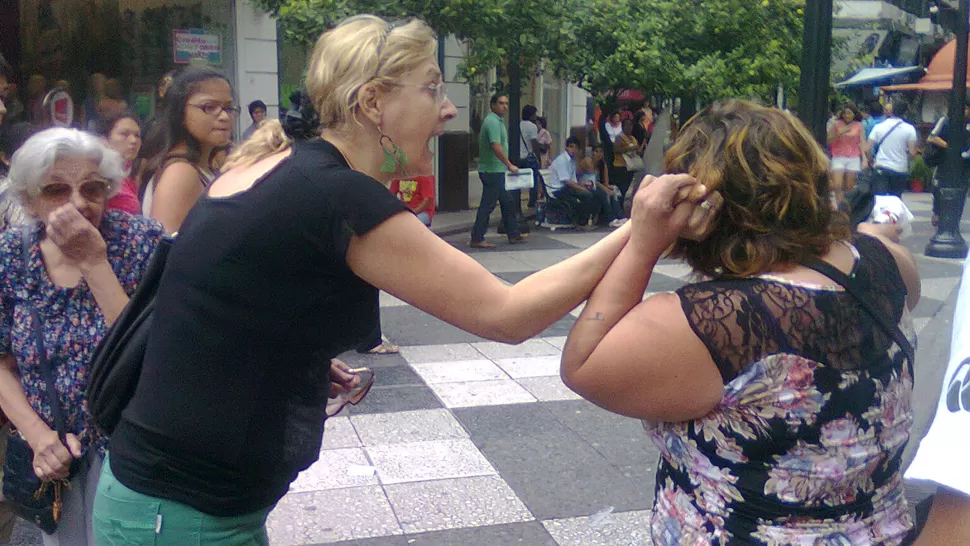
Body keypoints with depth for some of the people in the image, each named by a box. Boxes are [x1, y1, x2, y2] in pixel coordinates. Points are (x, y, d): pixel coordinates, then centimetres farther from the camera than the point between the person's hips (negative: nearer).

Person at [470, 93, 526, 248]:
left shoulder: (497, 120, 17)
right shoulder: (493, 121, -16)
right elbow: (496, 147, -25)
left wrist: (507, 166, 19)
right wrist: (510, 165, -21)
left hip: (497, 171, 11)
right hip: (492, 170, -11)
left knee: (507, 203, 16)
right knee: (487, 204, -5)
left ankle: (514, 235, 24)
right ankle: (477, 239, 0)